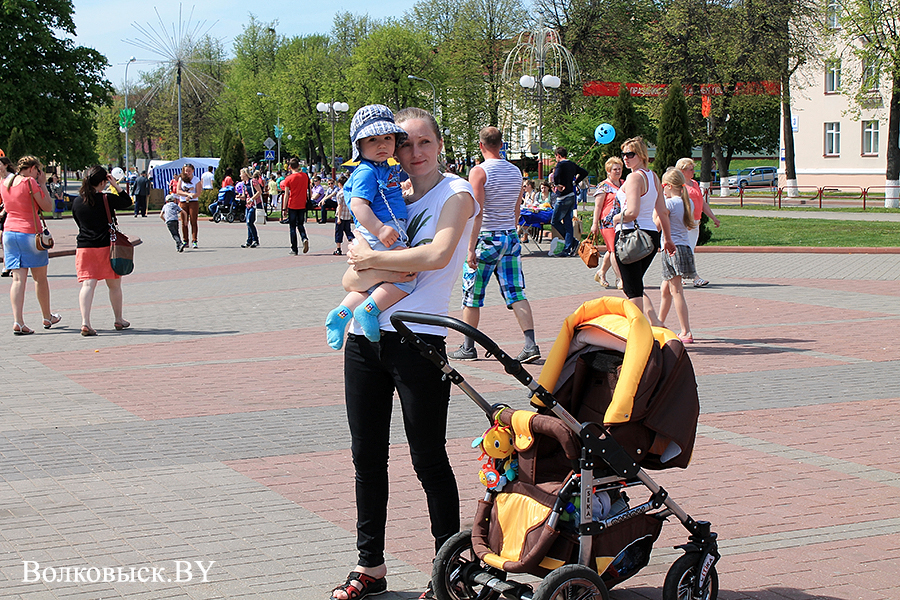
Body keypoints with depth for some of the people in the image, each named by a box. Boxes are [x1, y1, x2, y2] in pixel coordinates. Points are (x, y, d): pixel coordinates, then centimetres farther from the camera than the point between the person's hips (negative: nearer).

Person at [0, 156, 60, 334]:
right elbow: (48, 206, -8)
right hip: (31, 232, -5)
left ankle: (18, 321, -13)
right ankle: (47, 318, 26)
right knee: (40, 278, 11)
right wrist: (42, 184, -1)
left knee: (18, 279, 0)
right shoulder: (30, 182, -12)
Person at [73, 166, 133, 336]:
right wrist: (116, 186, 6)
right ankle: (119, 320, 28)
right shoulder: (107, 199, -11)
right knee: (114, 285, 15)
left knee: (88, 284, -5)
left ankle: (85, 322, -22)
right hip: (107, 246, -2)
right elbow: (128, 202, 5)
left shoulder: (77, 202, 1)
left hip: (84, 247, 2)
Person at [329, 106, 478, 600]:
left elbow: (438, 255, -20)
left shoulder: (455, 194, -1)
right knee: (367, 457, 12)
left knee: (429, 461, -1)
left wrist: (370, 258, -10)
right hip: (365, 338, 6)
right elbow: (350, 277, 11)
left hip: (417, 341, -6)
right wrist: (369, 275, -12)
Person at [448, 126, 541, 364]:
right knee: (516, 293, 3)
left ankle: (468, 347, 15)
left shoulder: (479, 171, -11)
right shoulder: (515, 171, 9)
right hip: (511, 237, 6)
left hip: (487, 238, -6)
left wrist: (471, 248, -16)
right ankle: (531, 344, -8)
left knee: (472, 297, 7)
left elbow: (478, 212, -17)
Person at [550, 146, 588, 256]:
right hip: (572, 196, 8)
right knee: (567, 222, 9)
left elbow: (556, 178, -26)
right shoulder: (572, 165, 12)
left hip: (563, 198, -8)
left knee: (555, 222, 1)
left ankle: (574, 242, -7)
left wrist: (558, 185, -6)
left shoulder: (560, 165, -12)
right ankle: (568, 249, 6)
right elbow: (584, 172, 22)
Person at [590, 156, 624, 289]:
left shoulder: (623, 184, 17)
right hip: (609, 222, -7)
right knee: (615, 249, -10)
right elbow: (598, 206, -6)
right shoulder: (604, 186, -4)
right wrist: (595, 224, -11)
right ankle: (620, 279, -11)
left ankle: (601, 273, 26)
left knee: (612, 250, 11)